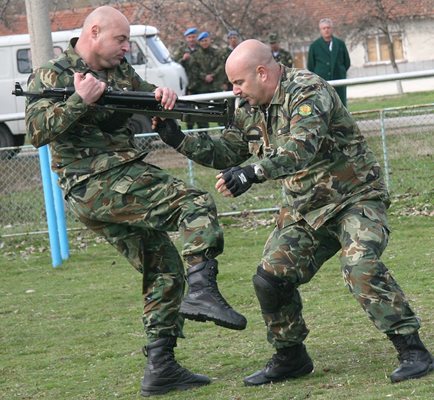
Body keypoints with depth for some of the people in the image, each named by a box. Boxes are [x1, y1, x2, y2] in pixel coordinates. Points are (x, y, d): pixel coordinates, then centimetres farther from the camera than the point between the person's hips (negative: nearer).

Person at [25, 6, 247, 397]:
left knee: (164, 270, 7)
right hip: (95, 185, -8)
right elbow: (37, 131, -13)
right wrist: (80, 100, -23)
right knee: (196, 204, -21)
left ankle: (161, 369, 8)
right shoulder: (50, 76, -3)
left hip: (123, 181, 8)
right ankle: (201, 290, -35)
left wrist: (164, 95, -5)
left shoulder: (119, 71, 18)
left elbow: (147, 95, 19)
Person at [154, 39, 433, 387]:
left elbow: (301, 149, -37)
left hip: (355, 199, -8)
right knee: (270, 277, -2)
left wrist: (254, 172, -50)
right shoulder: (250, 110, 4)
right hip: (305, 210, 8)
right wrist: (179, 140, 1)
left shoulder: (308, 92, -22)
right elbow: (228, 152, 14)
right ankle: (290, 358, 17)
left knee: (361, 266, -29)